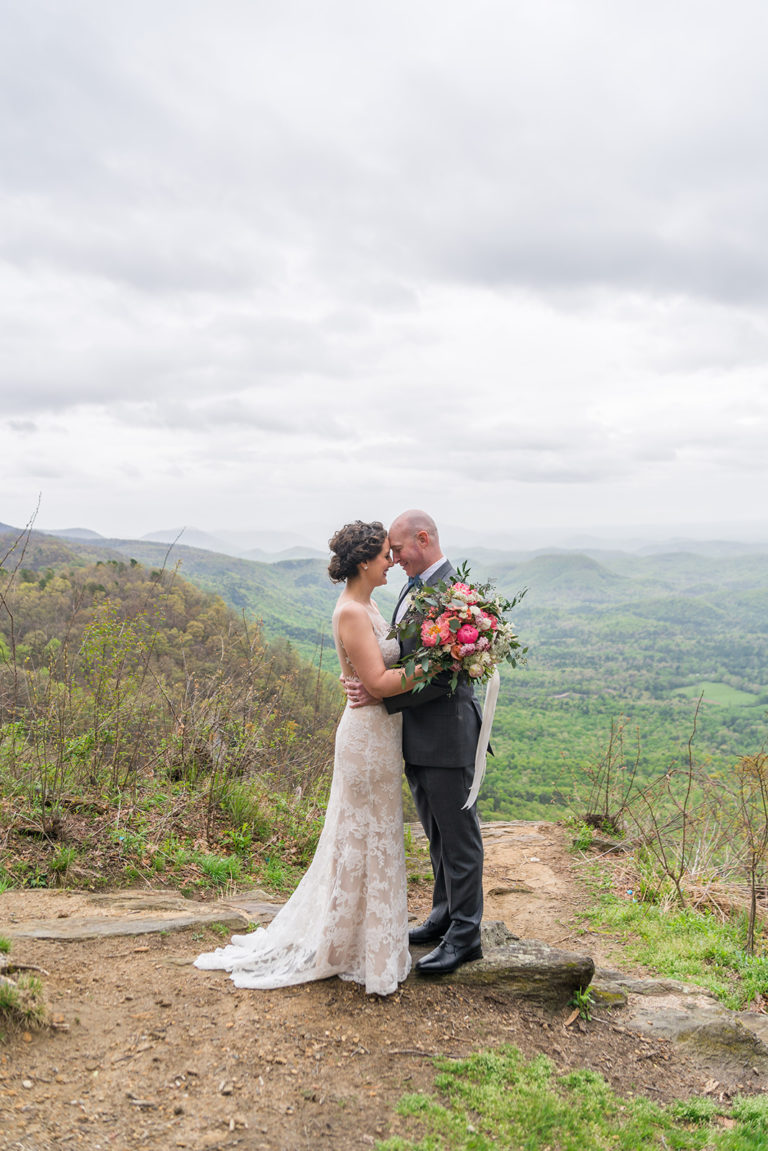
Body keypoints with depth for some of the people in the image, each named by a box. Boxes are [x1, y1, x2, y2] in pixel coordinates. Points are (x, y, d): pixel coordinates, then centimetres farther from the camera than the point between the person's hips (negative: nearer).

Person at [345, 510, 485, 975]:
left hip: (447, 734, -9)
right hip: (417, 736, 9)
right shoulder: (413, 589, 12)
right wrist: (369, 684, 0)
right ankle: (445, 916, 36)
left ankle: (465, 936, 18)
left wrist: (381, 695, -22)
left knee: (458, 837, 4)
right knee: (438, 835, 21)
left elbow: (445, 675, -23)